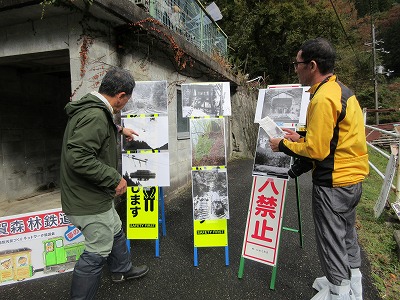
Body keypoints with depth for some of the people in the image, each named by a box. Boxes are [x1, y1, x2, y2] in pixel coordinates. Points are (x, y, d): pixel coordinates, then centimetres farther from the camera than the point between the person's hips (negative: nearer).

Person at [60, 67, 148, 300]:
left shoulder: (90, 109, 6)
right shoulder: (95, 116, -28)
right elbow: (78, 157, -36)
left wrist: (120, 130, 40)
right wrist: (115, 178, -27)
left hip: (96, 196, 11)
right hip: (89, 202, -11)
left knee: (115, 231, 27)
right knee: (98, 252, 5)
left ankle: (122, 269, 49)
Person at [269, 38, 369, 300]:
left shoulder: (324, 98, -22)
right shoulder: (340, 89, 9)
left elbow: (316, 151, -23)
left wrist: (284, 146, -9)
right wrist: (302, 139, 9)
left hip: (333, 183, -10)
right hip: (353, 178, 10)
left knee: (332, 239, 8)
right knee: (347, 234, 24)